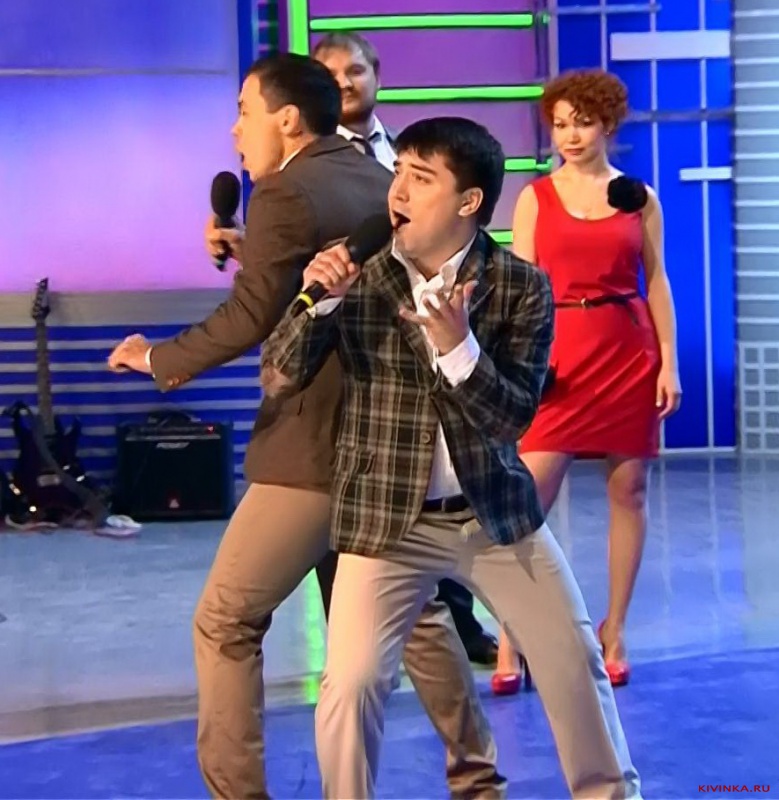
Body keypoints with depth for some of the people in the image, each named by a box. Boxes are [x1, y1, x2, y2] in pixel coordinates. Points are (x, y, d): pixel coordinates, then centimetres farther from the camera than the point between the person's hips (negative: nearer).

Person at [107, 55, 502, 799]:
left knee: (225, 622, 3)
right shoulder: (380, 182, 11)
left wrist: (159, 359, -6)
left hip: (317, 443, -8)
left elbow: (250, 317, -20)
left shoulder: (286, 194, -13)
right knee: (415, 611, 23)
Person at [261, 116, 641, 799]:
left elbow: (515, 416, -13)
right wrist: (316, 299, -24)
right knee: (350, 684, -10)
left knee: (575, 658, 8)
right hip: (386, 518, -1)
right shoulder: (358, 277, -7)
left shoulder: (522, 287, -8)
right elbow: (279, 381, -8)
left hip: (496, 511, 1)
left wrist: (459, 348, -30)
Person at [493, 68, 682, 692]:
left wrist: (669, 362, -1)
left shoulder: (639, 197, 8)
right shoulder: (536, 197, 6)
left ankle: (614, 632, 15)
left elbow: (656, 282, 7)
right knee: (528, 495, -11)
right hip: (560, 353, -1)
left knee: (627, 491, 4)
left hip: (629, 353, 1)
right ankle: (512, 639, -6)